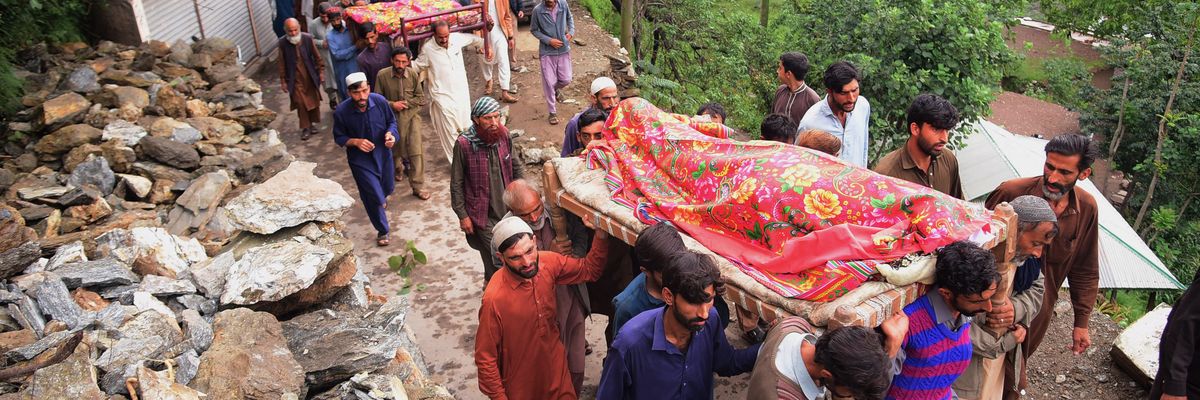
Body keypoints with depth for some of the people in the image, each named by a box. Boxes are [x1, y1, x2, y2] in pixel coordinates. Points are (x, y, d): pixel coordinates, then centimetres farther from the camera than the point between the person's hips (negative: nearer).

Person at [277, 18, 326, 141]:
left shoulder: (307, 38, -10)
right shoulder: (282, 43, -12)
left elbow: (317, 56, 1)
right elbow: (282, 63, -4)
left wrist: (321, 71, 2)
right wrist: (283, 81, -1)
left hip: (311, 77, 2)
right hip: (296, 79, -2)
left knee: (313, 101, 11)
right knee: (300, 103, -2)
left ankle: (311, 124, 30)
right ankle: (305, 128, 11)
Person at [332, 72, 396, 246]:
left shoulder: (380, 101, -19)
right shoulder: (341, 112, -24)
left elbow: (391, 121, -2)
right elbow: (339, 138, -9)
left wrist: (390, 134, -23)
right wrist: (355, 142, -27)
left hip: (383, 153, 3)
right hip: (360, 159, -3)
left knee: (388, 188, 25)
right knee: (374, 197, 0)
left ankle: (380, 199, 64)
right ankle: (382, 231, 24)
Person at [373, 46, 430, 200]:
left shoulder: (413, 74, -11)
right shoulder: (382, 75, -12)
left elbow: (421, 99, -2)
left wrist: (406, 103, -15)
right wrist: (392, 104, -17)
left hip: (411, 115, -1)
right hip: (392, 117, 1)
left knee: (416, 150, -11)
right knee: (394, 148, 18)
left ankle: (418, 186, -3)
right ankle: (396, 169, 52)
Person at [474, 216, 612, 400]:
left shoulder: (548, 263, -15)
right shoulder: (495, 298, -30)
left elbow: (590, 269, 2)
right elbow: (485, 358, -19)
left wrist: (601, 234, -13)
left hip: (557, 368, 5)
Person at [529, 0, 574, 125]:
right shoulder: (537, 10, -15)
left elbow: (570, 17, 13)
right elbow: (534, 30, -3)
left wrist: (571, 31, -3)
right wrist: (549, 40, -14)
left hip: (564, 49, 3)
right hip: (547, 51, -3)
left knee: (566, 80, 7)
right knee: (549, 83, 1)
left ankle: (556, 89, 43)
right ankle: (552, 112, 14)